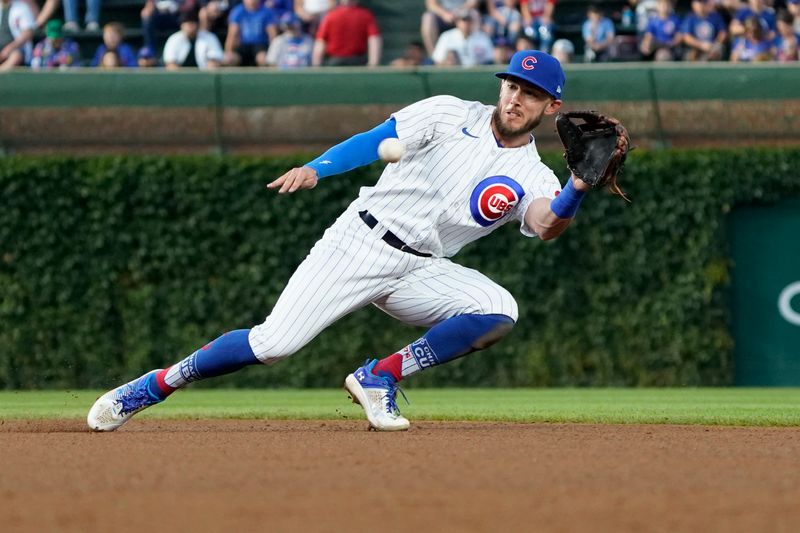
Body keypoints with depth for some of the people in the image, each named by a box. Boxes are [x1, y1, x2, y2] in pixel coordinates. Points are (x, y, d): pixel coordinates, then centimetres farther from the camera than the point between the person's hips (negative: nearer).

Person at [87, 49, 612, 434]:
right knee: (272, 345, -15)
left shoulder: (531, 178, 3)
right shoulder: (450, 115, 0)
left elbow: (547, 225, -18)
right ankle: (150, 387, 3)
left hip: (417, 272, 3)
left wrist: (578, 189, -38)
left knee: (499, 311, -23)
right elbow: (375, 140, -9)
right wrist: (315, 169, -25)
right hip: (361, 239, -3)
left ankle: (379, 378, -8)